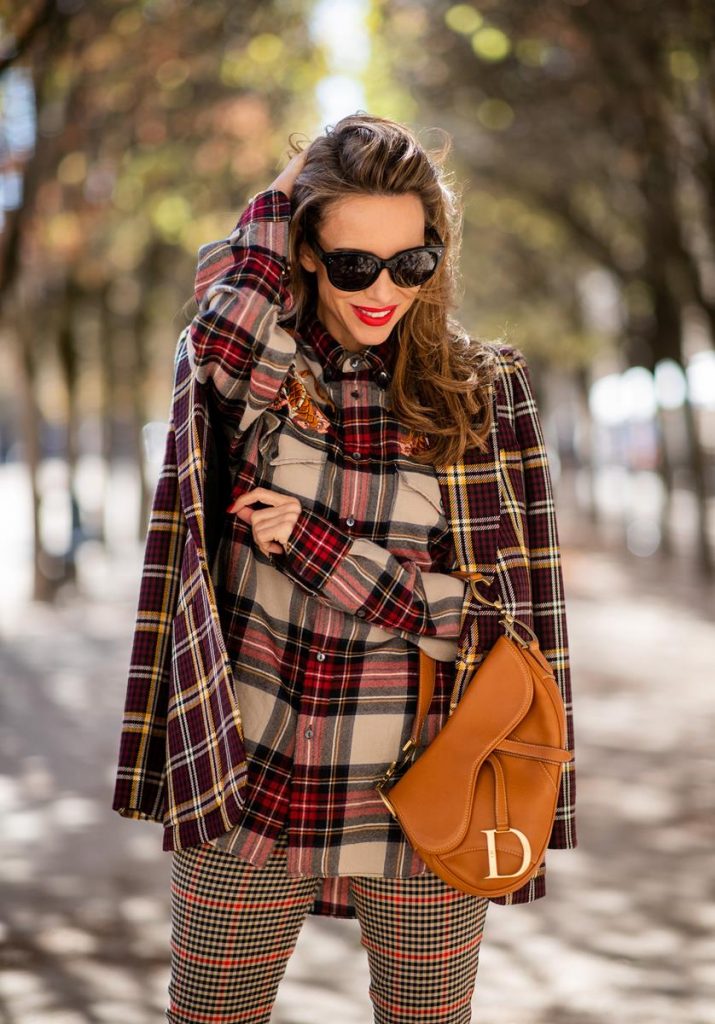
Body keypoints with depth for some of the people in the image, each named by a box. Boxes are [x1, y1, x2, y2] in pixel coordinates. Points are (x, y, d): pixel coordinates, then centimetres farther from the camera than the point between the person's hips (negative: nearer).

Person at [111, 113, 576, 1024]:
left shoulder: (485, 392, -3)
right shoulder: (233, 359, -1)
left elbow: (507, 614, -6)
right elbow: (234, 327, -26)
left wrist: (321, 546, -14)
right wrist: (282, 200, -10)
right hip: (247, 795, 1)